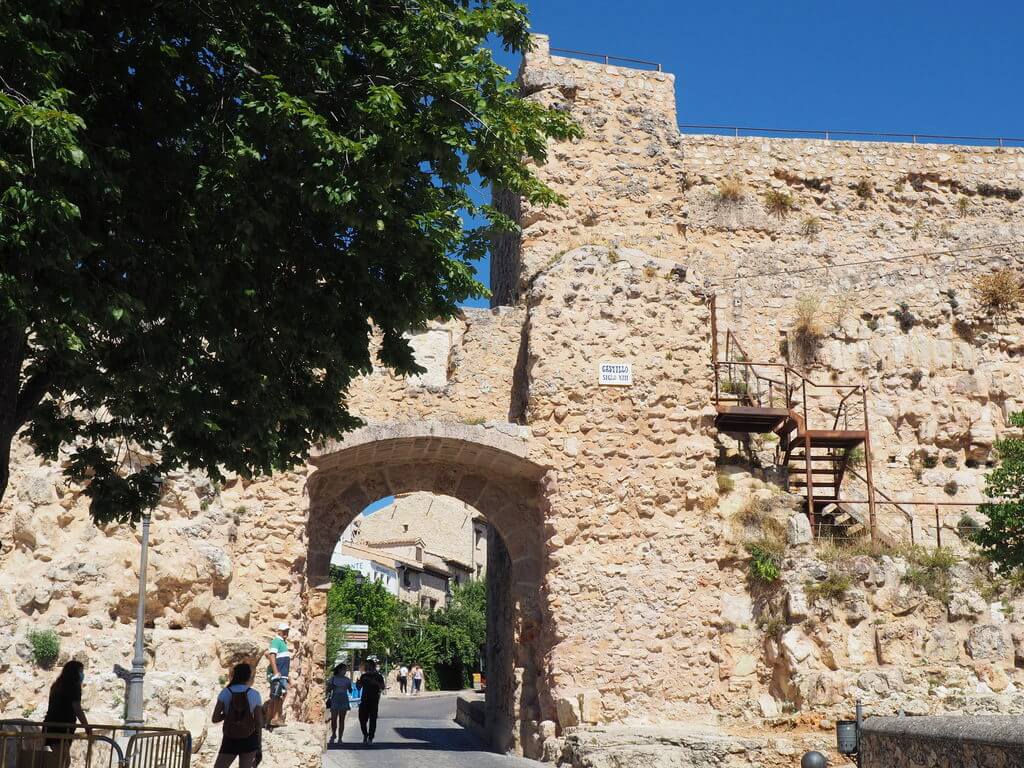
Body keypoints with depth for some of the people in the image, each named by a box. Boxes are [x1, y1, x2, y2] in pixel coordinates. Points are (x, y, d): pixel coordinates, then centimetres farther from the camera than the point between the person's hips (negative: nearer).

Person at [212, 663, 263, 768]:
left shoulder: (225, 693, -6)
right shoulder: (254, 695, -5)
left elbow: (215, 719, -9)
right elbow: (259, 723, -4)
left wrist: (228, 714, 10)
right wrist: (259, 747, 2)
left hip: (229, 741, 0)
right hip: (248, 741, 0)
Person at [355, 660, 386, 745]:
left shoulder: (378, 676, 1)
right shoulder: (363, 676, 11)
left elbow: (382, 687, -6)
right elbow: (359, 687, 13)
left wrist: (376, 683, -23)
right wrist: (357, 683, -8)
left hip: (374, 700, -3)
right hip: (364, 700, 3)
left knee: (372, 719, -2)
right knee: (362, 719, 0)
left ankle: (370, 738, 6)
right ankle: (365, 735, 23)